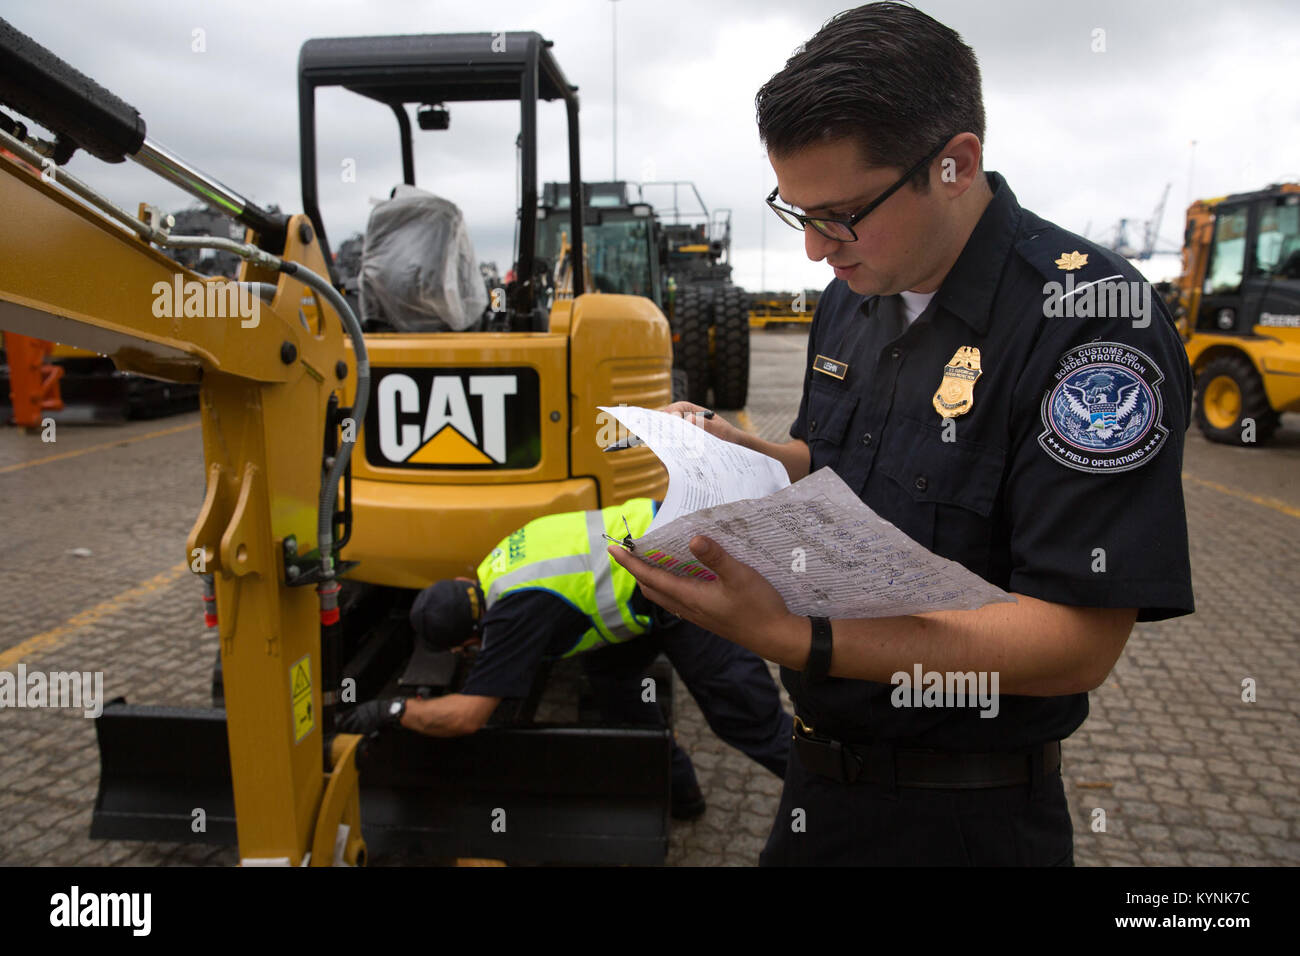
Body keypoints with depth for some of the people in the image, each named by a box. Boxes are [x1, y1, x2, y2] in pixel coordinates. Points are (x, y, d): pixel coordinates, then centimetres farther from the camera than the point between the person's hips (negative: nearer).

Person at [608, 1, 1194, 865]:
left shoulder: (1091, 319, -23)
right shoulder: (853, 299, 2)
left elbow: (1077, 643, -26)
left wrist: (792, 635, -33)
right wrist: (739, 454, -5)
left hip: (964, 821, -6)